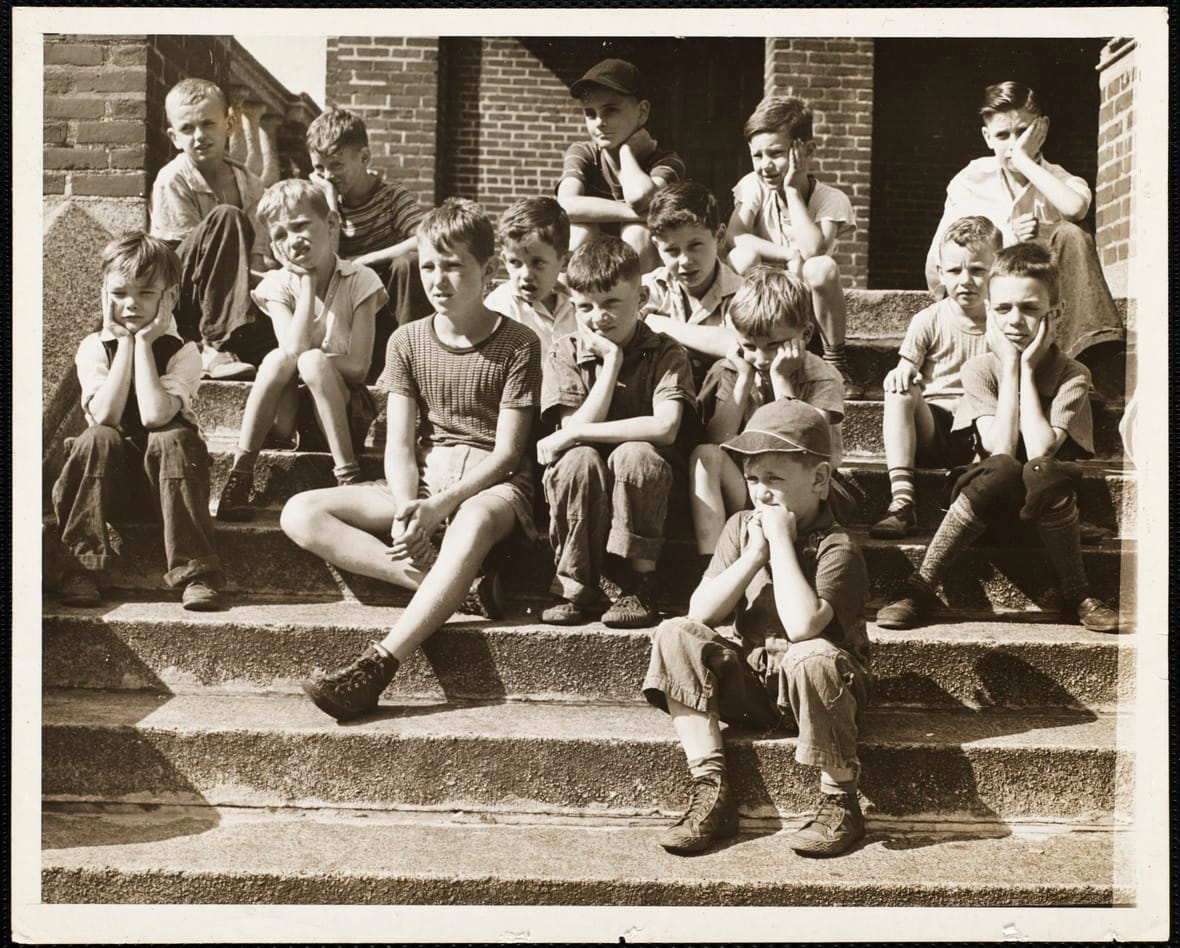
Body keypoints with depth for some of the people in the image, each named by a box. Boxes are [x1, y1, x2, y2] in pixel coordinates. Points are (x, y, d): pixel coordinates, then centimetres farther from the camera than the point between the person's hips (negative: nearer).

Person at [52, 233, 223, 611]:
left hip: (165, 470, -1)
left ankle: (194, 571, -32)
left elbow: (154, 415, -27)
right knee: (98, 438, -28)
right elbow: (105, 416, -20)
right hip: (111, 473, 1)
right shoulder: (93, 348, -3)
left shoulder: (182, 352, -10)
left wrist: (143, 343, -20)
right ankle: (82, 567, -27)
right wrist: (125, 343, -17)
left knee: (173, 438, -31)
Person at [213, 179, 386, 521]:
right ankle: (239, 478, -29)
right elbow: (293, 348, -18)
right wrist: (307, 281, -13)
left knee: (312, 361, -30)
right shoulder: (277, 284, 1)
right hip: (291, 420, 2)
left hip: (345, 416, -2)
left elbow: (358, 365, -11)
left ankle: (349, 477, -33)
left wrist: (307, 360, -16)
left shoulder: (360, 281, -5)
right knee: (278, 359, -28)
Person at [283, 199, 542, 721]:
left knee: (475, 522, -43)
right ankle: (461, 589, -27)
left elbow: (506, 452, -9)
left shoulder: (517, 344, -4)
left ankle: (377, 664, -45)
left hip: (491, 483, -5)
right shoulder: (407, 341, 8)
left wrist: (436, 507, -22)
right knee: (300, 514, -16)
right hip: (420, 479, 5)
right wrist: (404, 510, -19)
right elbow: (399, 444, 2)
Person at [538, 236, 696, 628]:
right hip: (582, 497, 1)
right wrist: (612, 361, -13)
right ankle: (578, 585, -18)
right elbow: (576, 428, -12)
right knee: (579, 459, -30)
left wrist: (573, 435, -21)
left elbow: (665, 428, -22)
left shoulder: (666, 354, -4)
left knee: (635, 454, -31)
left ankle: (638, 584, -20)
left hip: (645, 492, -1)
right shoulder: (565, 354, 1)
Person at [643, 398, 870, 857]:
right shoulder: (741, 527, 1)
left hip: (823, 690, -5)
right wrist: (754, 553, -17)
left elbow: (803, 624, -33)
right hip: (752, 683, 5)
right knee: (674, 635, -16)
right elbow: (701, 612, -7)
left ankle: (840, 803, -16)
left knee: (812, 657, -39)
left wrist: (781, 540, -25)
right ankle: (710, 790, -18)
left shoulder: (836, 548, -16)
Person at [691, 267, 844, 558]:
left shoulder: (821, 378, -6)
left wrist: (781, 379, -18)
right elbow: (715, 444, -10)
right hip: (740, 495, 3)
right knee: (705, 454, -26)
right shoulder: (729, 371, 3)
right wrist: (745, 378, -11)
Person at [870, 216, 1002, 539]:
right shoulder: (928, 322, 4)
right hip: (933, 433, 1)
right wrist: (902, 375, -24)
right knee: (899, 390, -28)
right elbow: (907, 368, 1)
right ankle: (901, 501, -35)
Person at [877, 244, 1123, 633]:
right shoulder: (979, 369, -6)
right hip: (989, 502, 0)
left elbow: (1040, 450, -24)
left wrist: (1028, 368, -18)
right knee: (1002, 471, -34)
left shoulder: (1072, 375, -8)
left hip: (1046, 510, 0)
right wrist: (1009, 367, -17)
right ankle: (918, 590, -29)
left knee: (1042, 474, -34)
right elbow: (1000, 449, -20)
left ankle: (1077, 598, -19)